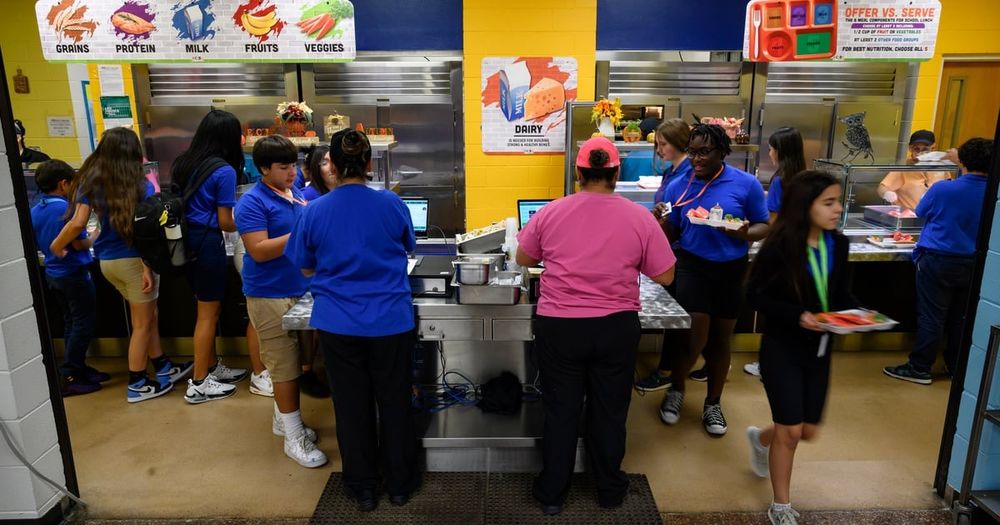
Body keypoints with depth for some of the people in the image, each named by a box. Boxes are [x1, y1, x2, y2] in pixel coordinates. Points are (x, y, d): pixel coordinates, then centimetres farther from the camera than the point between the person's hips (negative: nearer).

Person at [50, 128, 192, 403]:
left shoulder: (91, 182, 1)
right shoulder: (141, 185, -12)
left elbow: (77, 223, -7)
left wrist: (56, 245, 10)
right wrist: (149, 267, -18)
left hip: (107, 261, 6)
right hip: (133, 260, -6)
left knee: (148, 316, 20)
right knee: (142, 324, 8)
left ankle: (164, 367, 30)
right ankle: (136, 385, 17)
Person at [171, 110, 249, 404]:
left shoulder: (183, 163, 8)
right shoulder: (224, 171, -14)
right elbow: (225, 222, -12)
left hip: (185, 241, 8)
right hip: (207, 244, -8)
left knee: (207, 309, 19)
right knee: (208, 313, 3)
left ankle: (212, 368, 31)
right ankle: (199, 384, 12)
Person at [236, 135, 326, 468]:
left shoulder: (298, 195, 10)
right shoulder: (252, 202, -12)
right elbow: (259, 251, -20)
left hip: (301, 290, 7)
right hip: (270, 296, -7)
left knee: (291, 362, 17)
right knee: (286, 366, -1)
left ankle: (282, 418, 34)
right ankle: (294, 437, 10)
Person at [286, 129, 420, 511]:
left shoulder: (314, 211, -7)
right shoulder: (392, 204, -8)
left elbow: (306, 268, 5)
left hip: (337, 324, 1)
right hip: (391, 321, 0)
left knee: (351, 407, 15)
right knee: (394, 403, 15)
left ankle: (362, 489, 29)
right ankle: (399, 483, 30)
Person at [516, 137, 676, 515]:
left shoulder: (550, 213, -4)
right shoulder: (640, 217, -6)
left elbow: (523, 260, 9)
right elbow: (665, 276, 1)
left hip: (558, 327, 0)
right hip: (616, 328, 0)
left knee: (560, 411, 14)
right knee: (609, 411, 17)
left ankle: (552, 493, 27)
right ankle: (610, 490, 34)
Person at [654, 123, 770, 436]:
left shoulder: (746, 184, -7)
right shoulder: (678, 187, -2)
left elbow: (763, 226, -1)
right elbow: (671, 236, 1)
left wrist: (744, 233, -23)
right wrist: (662, 221, -21)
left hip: (731, 269, 1)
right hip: (693, 266, -1)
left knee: (720, 338, 14)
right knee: (695, 336, -9)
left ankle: (713, 404, 34)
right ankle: (676, 390, 22)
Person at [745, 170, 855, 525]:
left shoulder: (838, 244, -1)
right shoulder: (779, 248, -20)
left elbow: (841, 294, 8)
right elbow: (755, 296, -14)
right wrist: (796, 316, -25)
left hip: (818, 350, 6)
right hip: (782, 349, -6)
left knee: (808, 431, 15)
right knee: (790, 431, 1)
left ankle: (761, 439, 49)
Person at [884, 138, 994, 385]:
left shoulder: (942, 189, -15)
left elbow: (921, 213, 3)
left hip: (937, 261, -4)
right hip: (973, 264, 4)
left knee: (931, 317, 1)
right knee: (960, 318, 15)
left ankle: (920, 368, 7)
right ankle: (956, 366, 27)